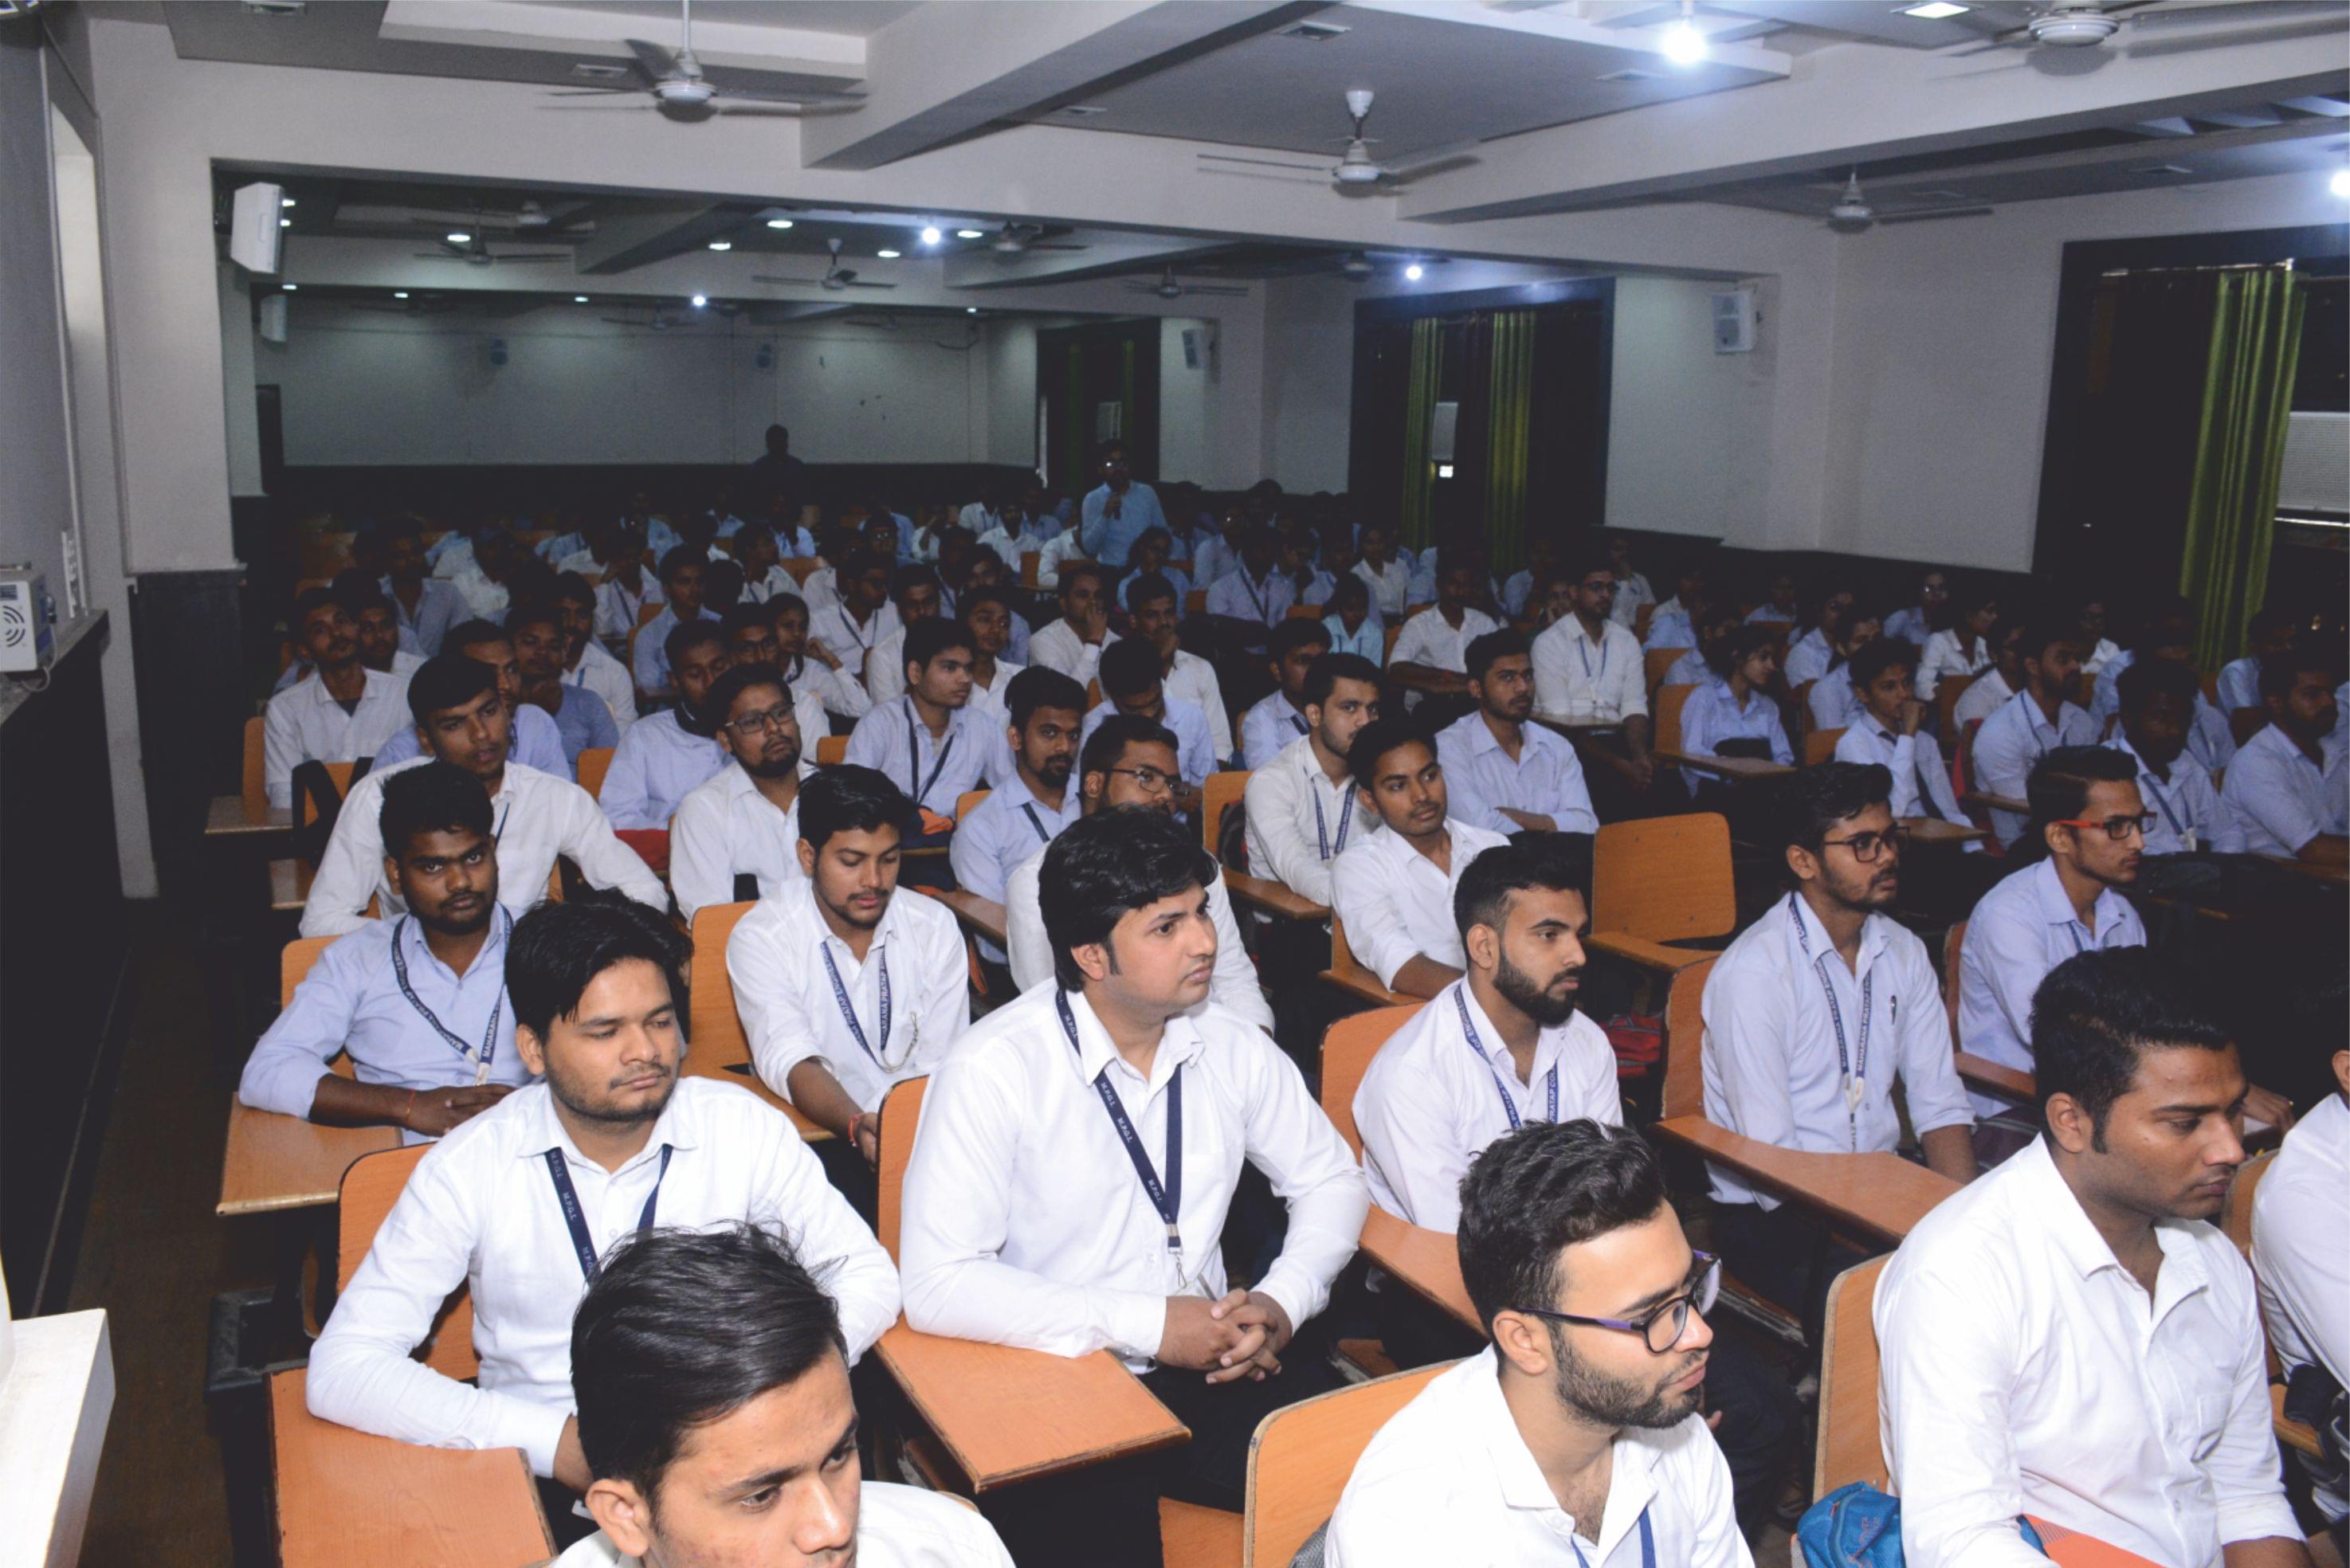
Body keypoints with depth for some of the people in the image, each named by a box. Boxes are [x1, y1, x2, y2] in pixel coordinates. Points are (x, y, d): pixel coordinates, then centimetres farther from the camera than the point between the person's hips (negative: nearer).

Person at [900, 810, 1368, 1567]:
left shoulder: (1230, 1045, 1)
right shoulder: (995, 1069, -14)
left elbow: (1331, 1177, 14)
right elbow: (938, 1283, -19)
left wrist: (1283, 1300, -6)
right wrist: (1146, 1325, -19)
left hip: (1213, 1364, 4)